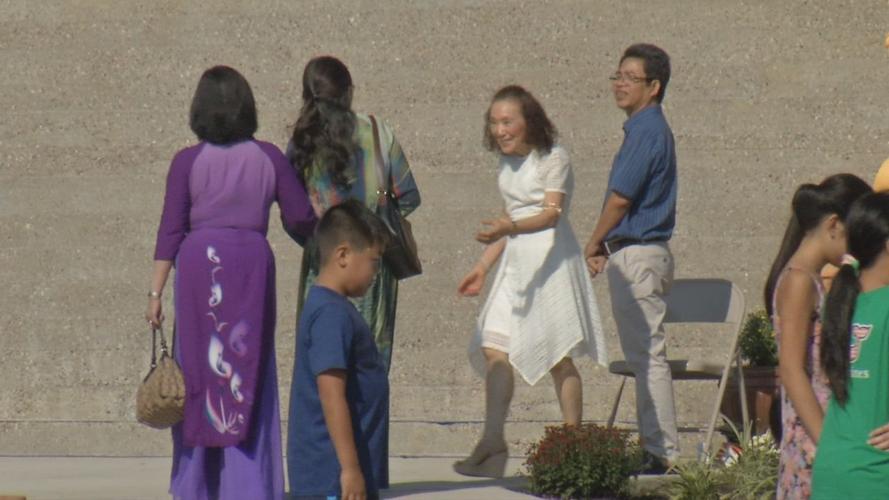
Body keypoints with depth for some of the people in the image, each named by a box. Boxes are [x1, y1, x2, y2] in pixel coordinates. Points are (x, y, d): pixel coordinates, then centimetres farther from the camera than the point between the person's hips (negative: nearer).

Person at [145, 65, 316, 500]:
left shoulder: (187, 162, -2)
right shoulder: (268, 158, 1)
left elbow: (171, 231, -5)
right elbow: (301, 219, 3)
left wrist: (155, 290, -2)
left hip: (199, 263, -1)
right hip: (252, 261, 1)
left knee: (197, 370, 7)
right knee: (250, 373, 5)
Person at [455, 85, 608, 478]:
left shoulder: (554, 158, -9)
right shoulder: (508, 162, 15)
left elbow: (552, 213, -20)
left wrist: (508, 228, -36)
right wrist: (483, 267, 21)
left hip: (551, 258, -8)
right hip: (515, 261, 8)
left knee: (559, 356, -4)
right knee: (494, 348, -4)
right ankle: (492, 444, -6)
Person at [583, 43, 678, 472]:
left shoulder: (647, 131, -15)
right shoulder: (648, 128, 16)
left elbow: (620, 198, -15)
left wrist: (593, 246, -2)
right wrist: (606, 247, 12)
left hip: (637, 255, -10)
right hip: (636, 254, 10)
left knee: (648, 355, -8)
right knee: (643, 355, 12)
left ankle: (662, 452, -7)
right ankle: (656, 447, 15)